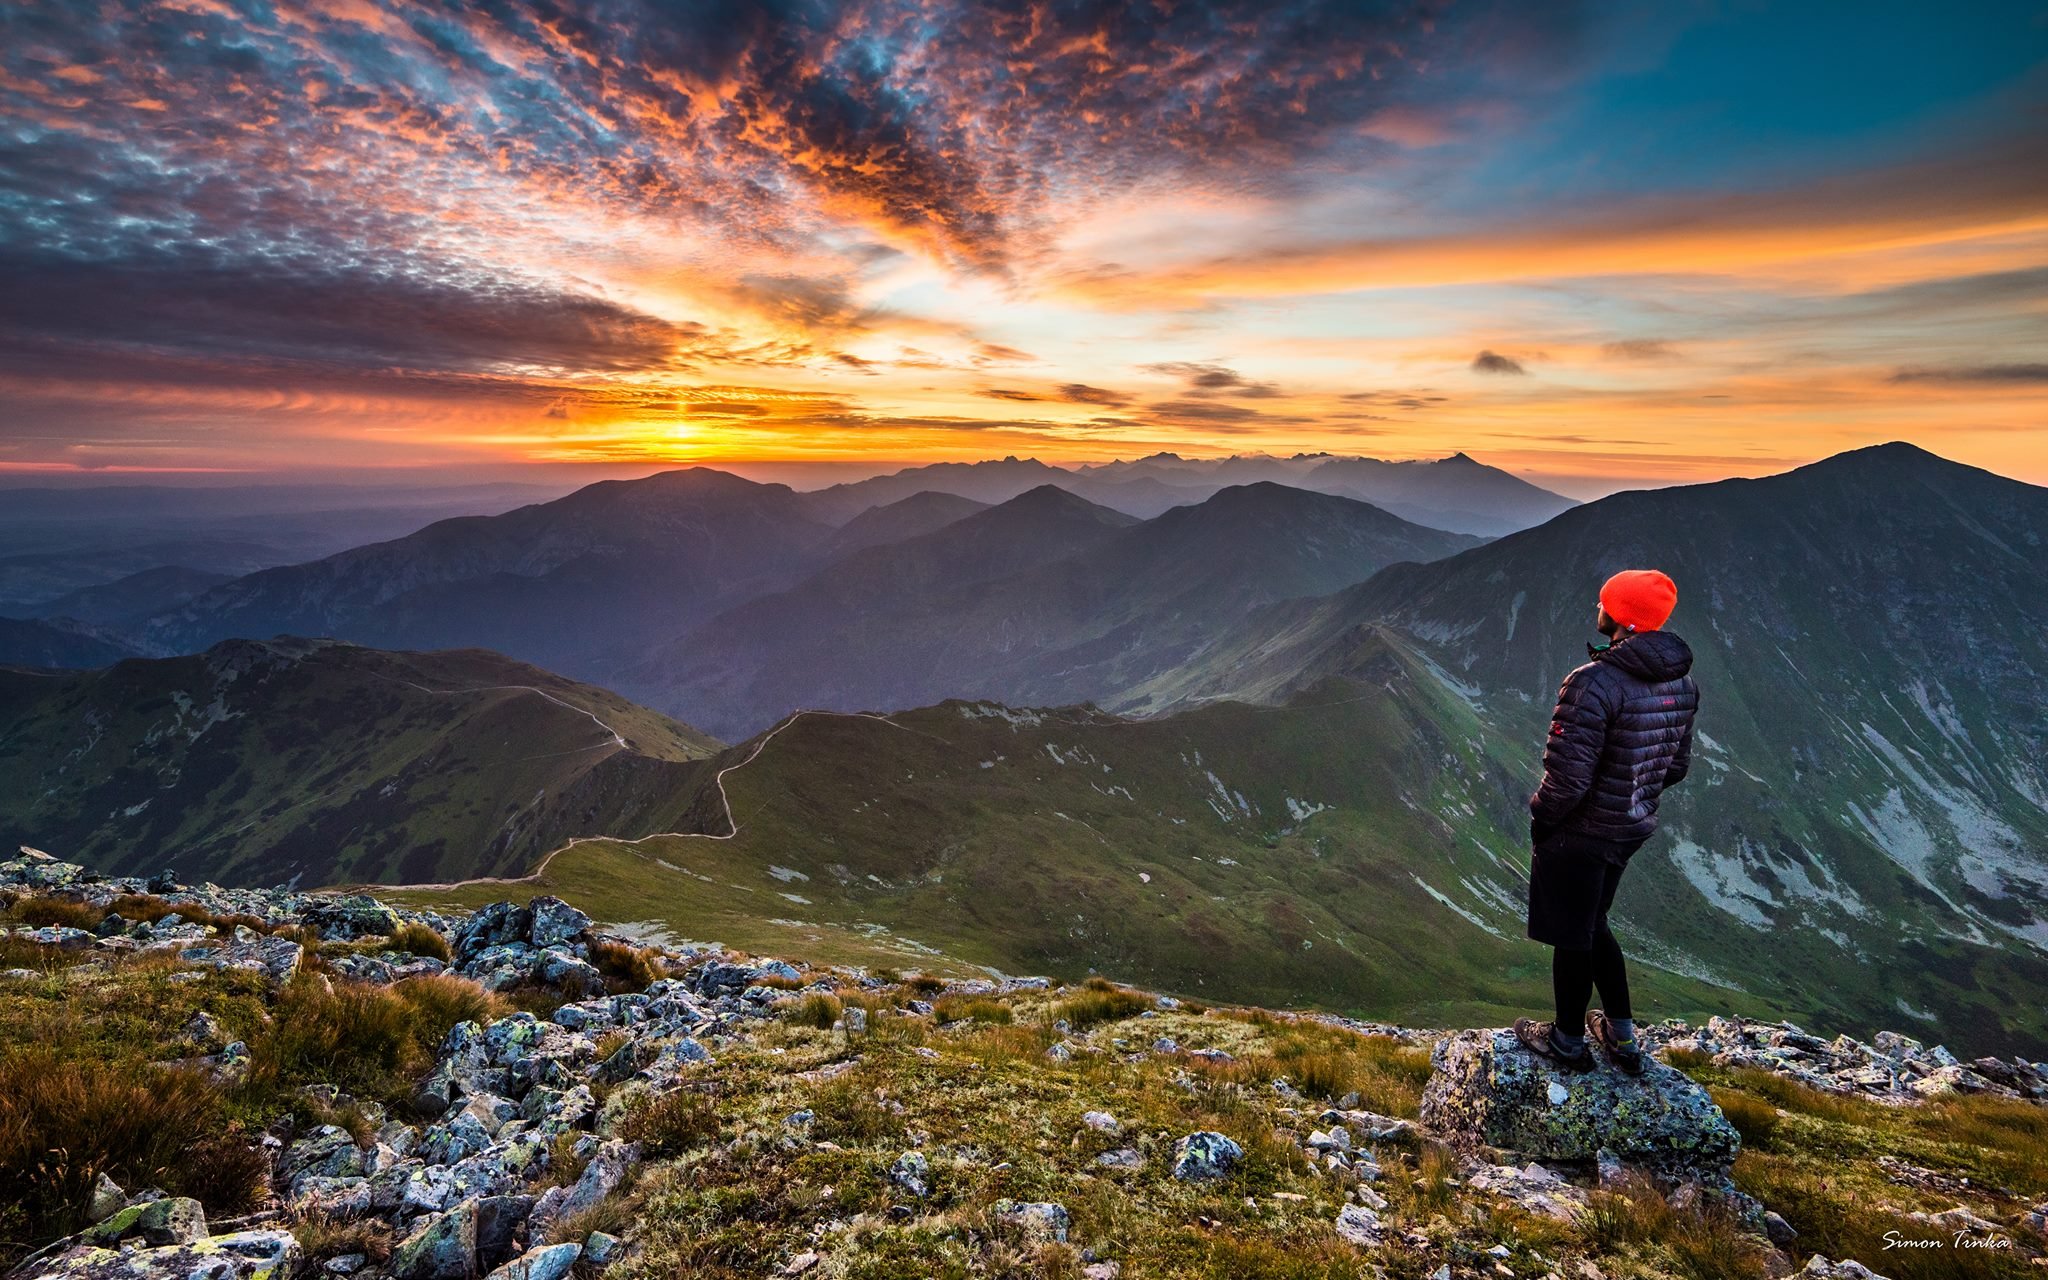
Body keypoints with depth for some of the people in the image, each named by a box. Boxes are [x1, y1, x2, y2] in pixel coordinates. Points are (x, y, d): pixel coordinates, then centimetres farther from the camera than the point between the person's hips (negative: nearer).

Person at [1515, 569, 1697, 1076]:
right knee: (1592, 925, 26)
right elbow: (1677, 765, 9)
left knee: (1571, 937, 12)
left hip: (1579, 834, -8)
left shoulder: (1594, 683, -29)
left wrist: (1540, 816, -10)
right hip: (1633, 828, 8)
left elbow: (1567, 780, -29)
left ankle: (1569, 1042, 31)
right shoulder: (1682, 682, -1)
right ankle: (1623, 1036, 36)